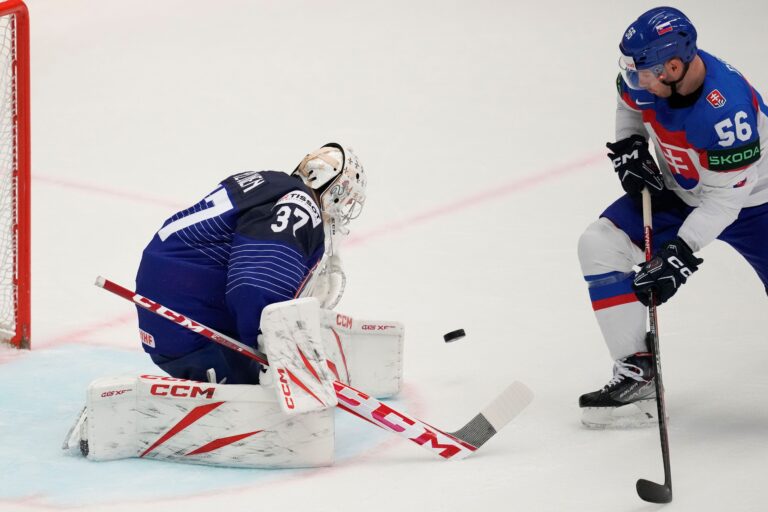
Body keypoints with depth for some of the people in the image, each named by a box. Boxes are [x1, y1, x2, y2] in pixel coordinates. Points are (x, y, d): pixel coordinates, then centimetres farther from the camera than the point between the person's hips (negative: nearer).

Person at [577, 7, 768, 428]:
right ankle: (637, 375, -5)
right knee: (600, 244, -9)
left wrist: (679, 256, -35)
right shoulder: (648, 76, -19)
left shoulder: (726, 109, -38)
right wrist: (628, 149, -5)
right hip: (677, 192, 6)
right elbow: (630, 102, 9)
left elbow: (724, 198, -32)